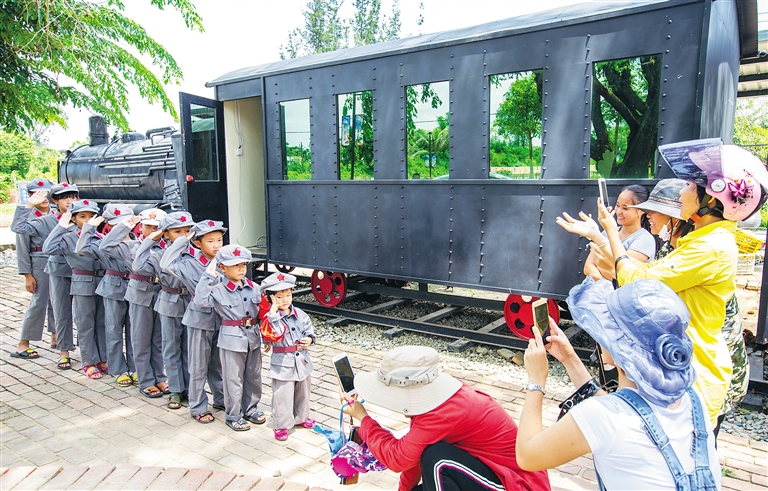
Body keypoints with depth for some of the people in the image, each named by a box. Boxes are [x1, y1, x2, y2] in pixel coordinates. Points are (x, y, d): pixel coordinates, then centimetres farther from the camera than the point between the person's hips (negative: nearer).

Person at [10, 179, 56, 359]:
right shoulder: (26, 216, -5)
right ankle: (22, 345, 9)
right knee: (38, 303, -3)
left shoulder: (56, 214, 7)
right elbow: (22, 248, -5)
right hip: (39, 264, -4)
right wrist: (27, 275, -8)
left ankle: (55, 337, 26)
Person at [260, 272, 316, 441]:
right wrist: (274, 311, -36)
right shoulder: (271, 317, -16)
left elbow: (308, 329, 11)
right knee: (282, 396, 3)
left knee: (303, 392, 22)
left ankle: (301, 417, 42)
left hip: (302, 361, 6)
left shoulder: (300, 314, 0)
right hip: (282, 364, -5)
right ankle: (281, 425, 20)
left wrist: (310, 339, -9)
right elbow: (273, 333, -34)